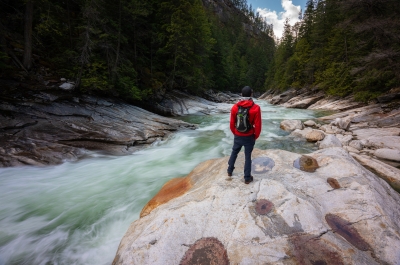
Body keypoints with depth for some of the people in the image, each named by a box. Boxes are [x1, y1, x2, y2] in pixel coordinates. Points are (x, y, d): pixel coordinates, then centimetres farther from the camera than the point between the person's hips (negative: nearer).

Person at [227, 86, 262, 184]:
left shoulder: (235, 107, -7)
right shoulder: (256, 108, -15)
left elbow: (232, 124, -1)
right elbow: (258, 125, -13)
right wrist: (255, 136, 4)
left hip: (237, 136, 3)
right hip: (249, 137, -2)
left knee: (234, 153, 23)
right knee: (248, 156, 10)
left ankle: (230, 171, 37)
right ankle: (247, 178, 20)